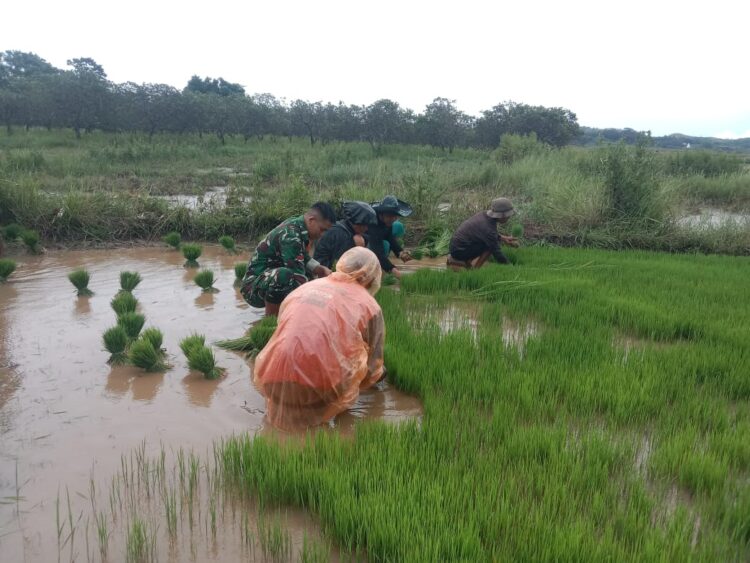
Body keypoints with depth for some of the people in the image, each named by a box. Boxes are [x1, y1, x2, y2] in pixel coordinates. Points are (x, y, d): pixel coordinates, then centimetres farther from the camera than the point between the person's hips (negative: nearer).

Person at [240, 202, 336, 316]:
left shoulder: (296, 225, 1)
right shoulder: (291, 236, -25)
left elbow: (305, 259, 13)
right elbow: (298, 278, -27)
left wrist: (322, 270, -3)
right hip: (253, 288, -9)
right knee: (284, 275, -37)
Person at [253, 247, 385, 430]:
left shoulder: (303, 289, 18)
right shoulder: (368, 304, 8)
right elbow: (373, 362, 17)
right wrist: (378, 373, 42)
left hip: (274, 386, 4)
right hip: (322, 391, -3)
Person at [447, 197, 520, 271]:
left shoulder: (484, 214, 0)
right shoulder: (488, 228, -25)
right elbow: (497, 253, -20)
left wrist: (503, 238, 10)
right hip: (459, 251, -9)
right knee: (490, 246, -15)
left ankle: (466, 261, 13)